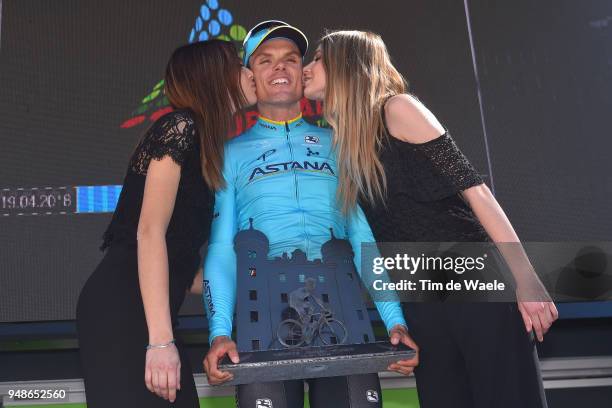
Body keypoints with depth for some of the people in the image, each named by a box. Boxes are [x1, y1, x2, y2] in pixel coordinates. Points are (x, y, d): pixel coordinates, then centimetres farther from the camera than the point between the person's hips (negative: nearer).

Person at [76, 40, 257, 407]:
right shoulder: (180, 127, -6)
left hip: (144, 314, 9)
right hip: (120, 310, -9)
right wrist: (160, 340, -22)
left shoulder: (206, 148, 19)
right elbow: (149, 232, -16)